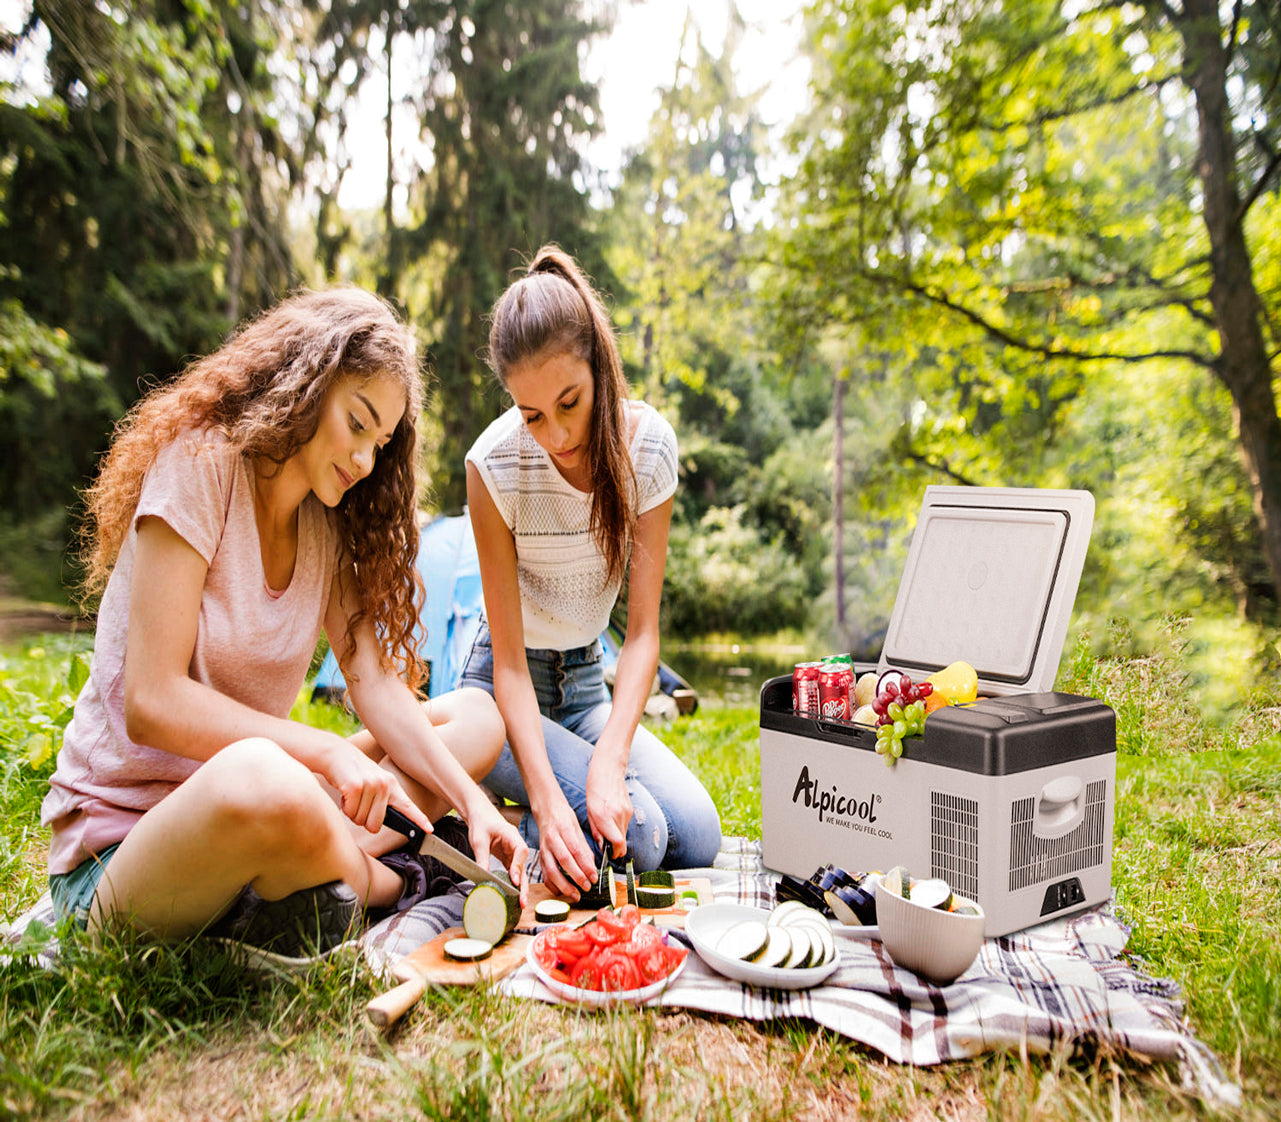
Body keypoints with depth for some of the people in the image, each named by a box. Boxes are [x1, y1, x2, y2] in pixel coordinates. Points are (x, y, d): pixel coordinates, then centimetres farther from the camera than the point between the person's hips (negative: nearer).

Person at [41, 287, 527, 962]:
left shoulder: (329, 524, 8)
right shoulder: (199, 465, -13)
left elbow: (374, 683, 0)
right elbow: (153, 703, -20)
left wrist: (470, 799, -13)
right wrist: (326, 752, -25)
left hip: (256, 805, 7)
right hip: (121, 842, -7)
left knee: (476, 716, 1)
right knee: (260, 780, -41)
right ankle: (385, 883, -8)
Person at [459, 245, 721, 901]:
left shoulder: (648, 445, -15)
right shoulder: (496, 463, -23)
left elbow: (643, 629, -15)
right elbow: (509, 657, -21)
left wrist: (608, 762, -31)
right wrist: (546, 797, -35)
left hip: (588, 684, 4)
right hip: (505, 691, -4)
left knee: (698, 838, -12)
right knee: (636, 833, -24)